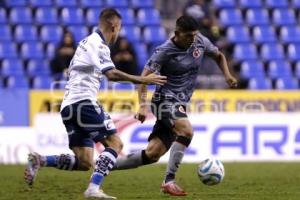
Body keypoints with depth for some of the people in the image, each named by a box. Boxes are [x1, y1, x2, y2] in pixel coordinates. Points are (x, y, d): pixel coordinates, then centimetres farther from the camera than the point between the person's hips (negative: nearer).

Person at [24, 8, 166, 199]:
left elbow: (71, 70, 35)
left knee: (85, 163, 6)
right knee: (115, 143, -8)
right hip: (83, 101, -9)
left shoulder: (87, 42, 23)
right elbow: (111, 74, -21)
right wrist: (142, 80, -19)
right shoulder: (98, 44, -7)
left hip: (68, 105, 9)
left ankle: (40, 160, -7)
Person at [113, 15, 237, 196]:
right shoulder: (165, 51, -14)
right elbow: (144, 77, -15)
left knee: (152, 154, 1)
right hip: (165, 100, -6)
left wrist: (227, 75, 3)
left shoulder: (200, 42, 3)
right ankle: (169, 181, -27)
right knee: (186, 131, -33)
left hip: (181, 104, 6)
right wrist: (143, 105, -28)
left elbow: (219, 56, 21)